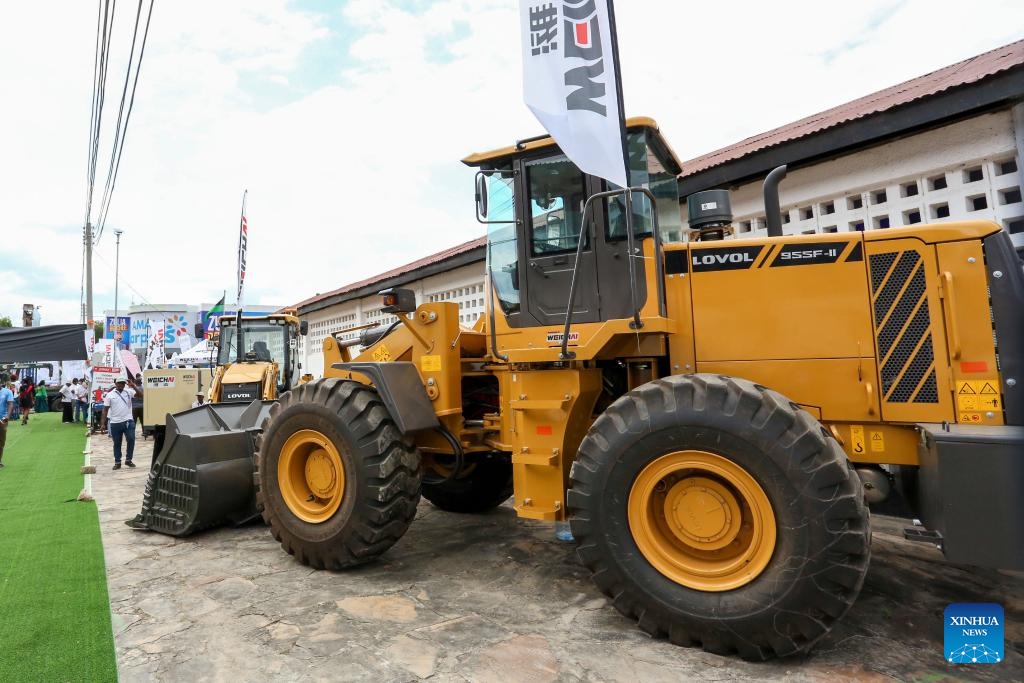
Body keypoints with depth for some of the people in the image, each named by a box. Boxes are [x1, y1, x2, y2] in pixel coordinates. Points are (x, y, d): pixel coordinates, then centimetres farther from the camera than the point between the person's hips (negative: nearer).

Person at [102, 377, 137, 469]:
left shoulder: (129, 392, 3)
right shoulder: (109, 395, 2)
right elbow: (105, 410, 3)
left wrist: (133, 385, -18)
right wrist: (103, 423, 0)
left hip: (128, 421, 0)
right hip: (115, 423, 0)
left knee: (131, 440, -5)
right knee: (117, 443, 10)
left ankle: (128, 460, 11)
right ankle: (117, 462, 20)